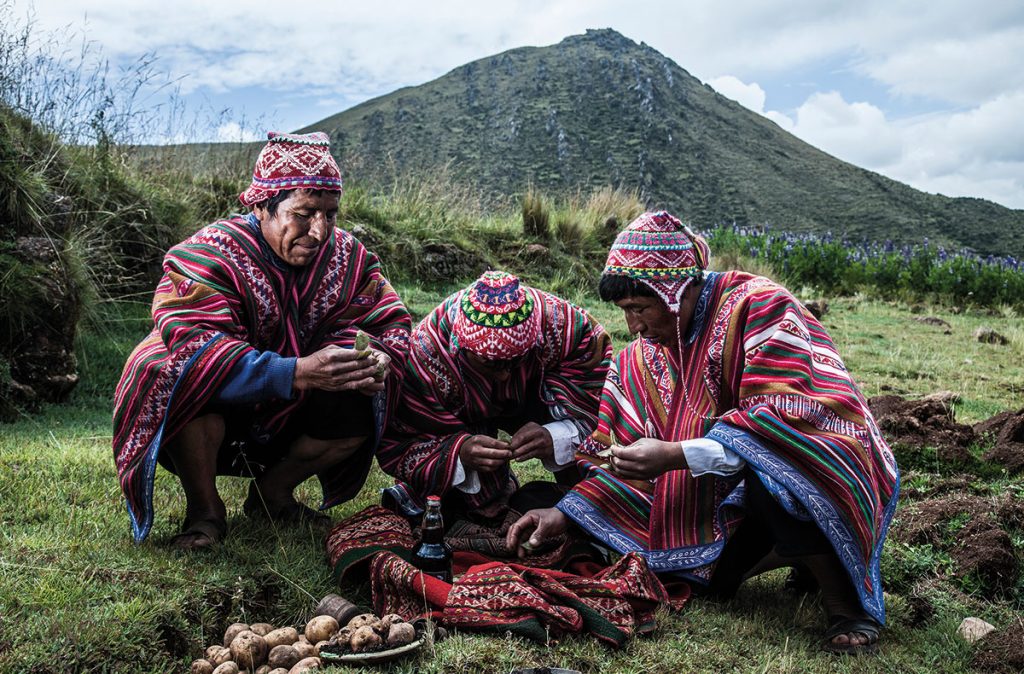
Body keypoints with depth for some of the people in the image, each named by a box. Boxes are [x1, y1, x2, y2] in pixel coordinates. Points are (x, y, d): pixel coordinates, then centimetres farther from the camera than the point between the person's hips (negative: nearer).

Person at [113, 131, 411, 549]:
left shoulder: (346, 256, -7)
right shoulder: (210, 255, -25)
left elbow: (392, 322, -6)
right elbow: (194, 344, -38)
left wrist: (376, 363, -32)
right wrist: (298, 372, -48)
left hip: (280, 418, 5)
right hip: (200, 416, -5)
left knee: (363, 405, -14)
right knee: (176, 374, -36)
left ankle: (272, 494, 10)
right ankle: (204, 510, -11)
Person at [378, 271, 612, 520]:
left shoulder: (556, 321, -37)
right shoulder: (424, 357, -38)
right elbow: (395, 447, -34)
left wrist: (555, 438, -49)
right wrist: (459, 455, -52)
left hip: (531, 401, 3)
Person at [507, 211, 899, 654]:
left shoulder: (757, 305, -21)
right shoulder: (641, 357, 1)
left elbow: (788, 411, -32)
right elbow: (626, 455, 3)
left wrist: (676, 456, -37)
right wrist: (565, 513, -10)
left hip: (829, 471, -8)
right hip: (735, 492, 8)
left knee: (769, 473, -38)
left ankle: (847, 600, -13)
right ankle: (804, 552, 18)